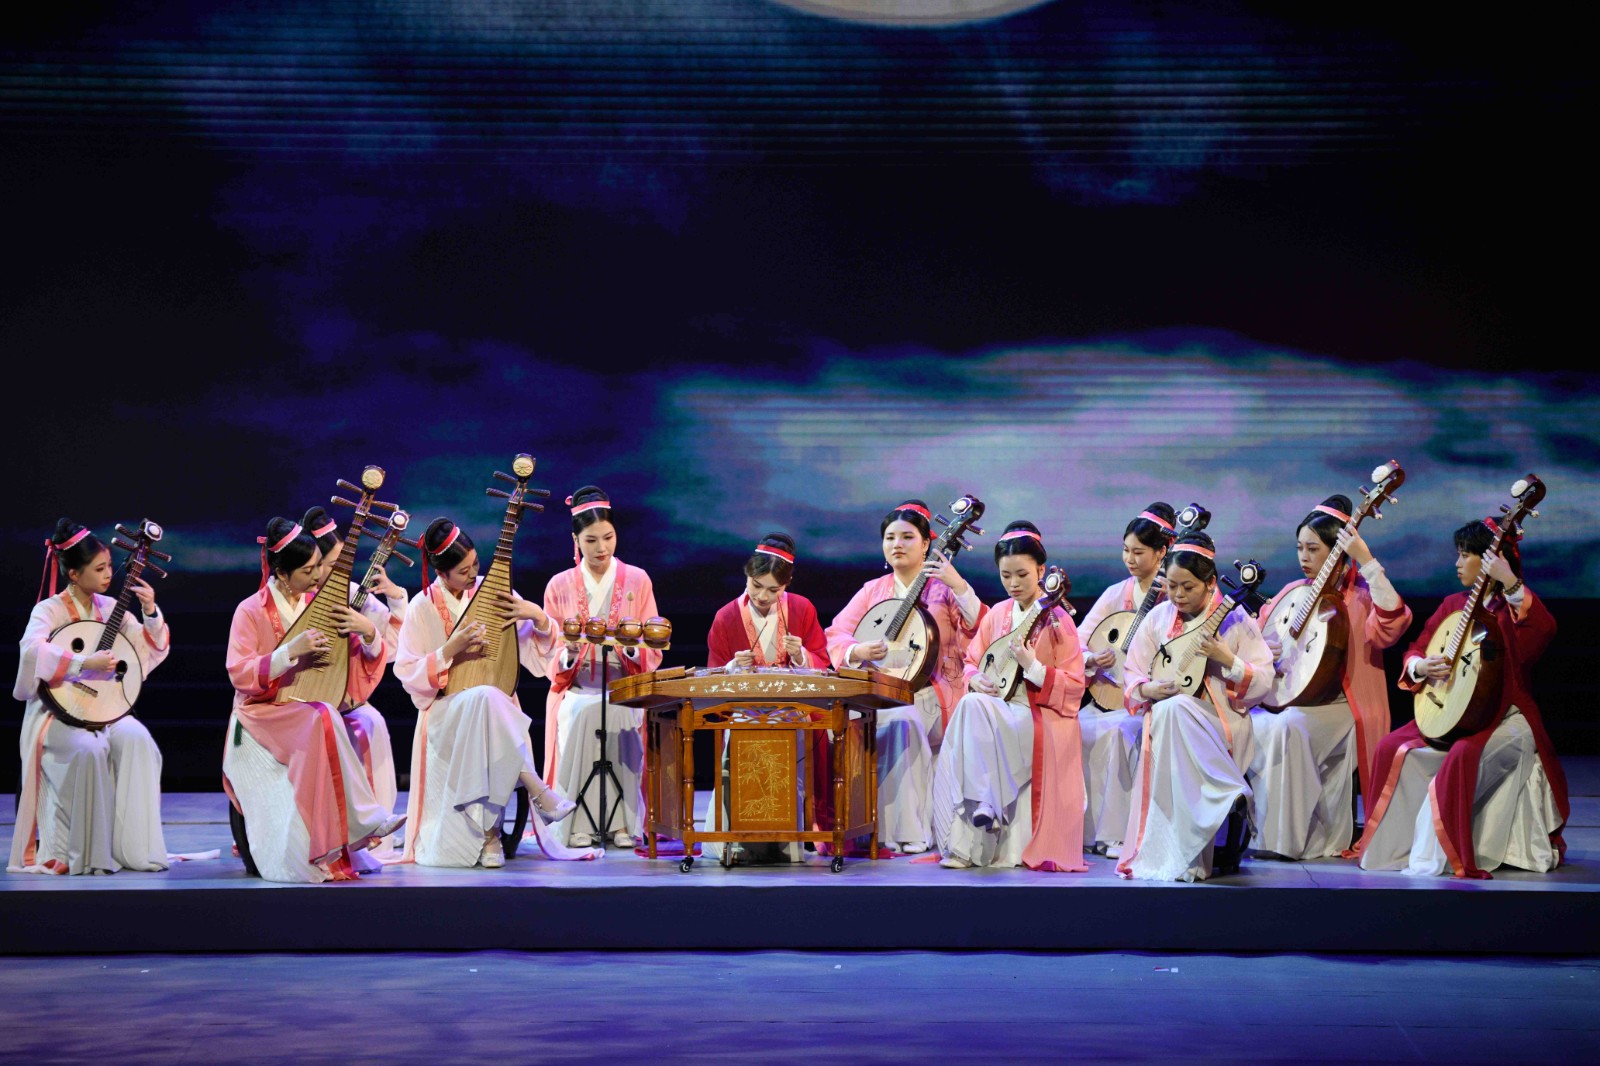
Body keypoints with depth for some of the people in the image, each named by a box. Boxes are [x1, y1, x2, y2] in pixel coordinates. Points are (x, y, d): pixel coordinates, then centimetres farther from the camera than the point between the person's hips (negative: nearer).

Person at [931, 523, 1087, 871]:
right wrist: (975, 679, -2)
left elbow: (1074, 687, -7)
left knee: (974, 710, -32)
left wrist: (1032, 666, -20)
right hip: (997, 711, 6)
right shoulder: (998, 613, 13)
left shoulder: (1056, 619, -3)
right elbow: (972, 660, 21)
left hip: (1042, 718, -5)